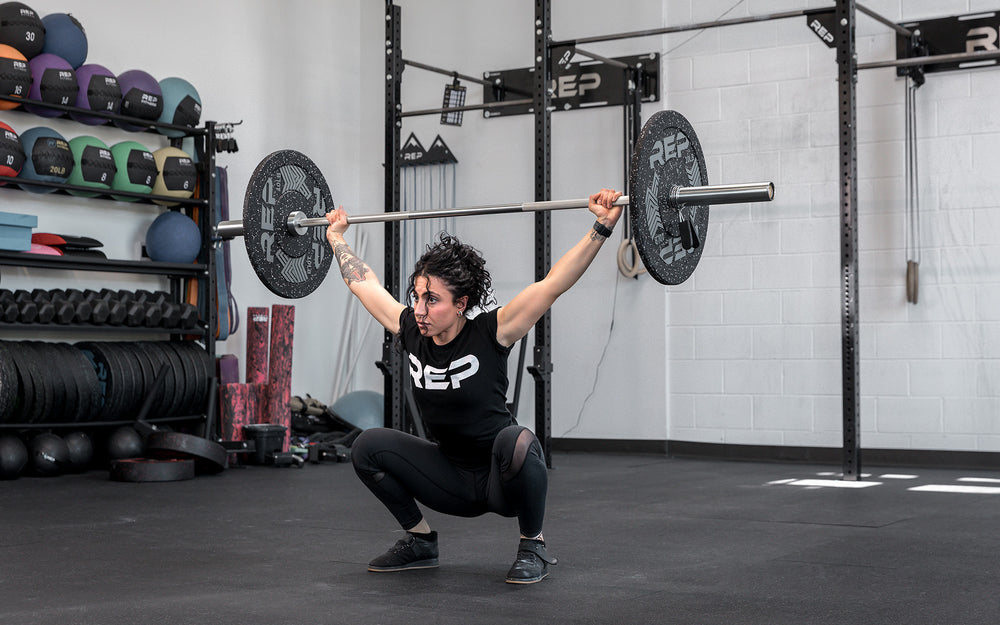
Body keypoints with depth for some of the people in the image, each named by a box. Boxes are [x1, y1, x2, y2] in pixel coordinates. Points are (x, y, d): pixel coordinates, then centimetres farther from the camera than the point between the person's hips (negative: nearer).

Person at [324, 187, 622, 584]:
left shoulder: (490, 335, -19)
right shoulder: (411, 332, -6)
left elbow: (554, 282, -26)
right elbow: (363, 282, 9)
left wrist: (602, 227, -33)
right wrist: (336, 235, 19)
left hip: (503, 478, -5)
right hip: (453, 480, 5)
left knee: (515, 441, -38)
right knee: (368, 447, -11)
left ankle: (533, 547, -14)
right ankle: (420, 541, 7)